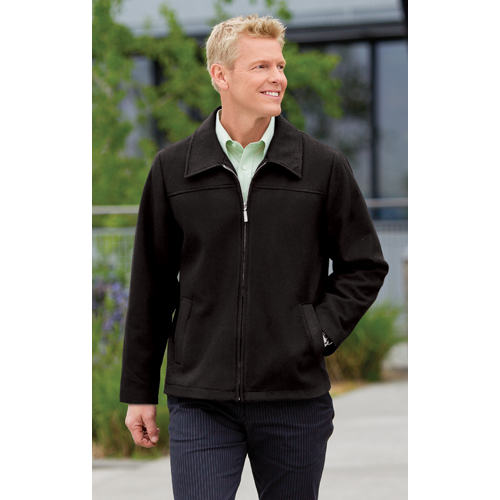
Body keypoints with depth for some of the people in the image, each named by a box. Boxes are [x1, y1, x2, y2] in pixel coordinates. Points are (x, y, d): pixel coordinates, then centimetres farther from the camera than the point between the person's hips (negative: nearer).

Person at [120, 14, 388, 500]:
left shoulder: (324, 166, 2)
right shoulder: (173, 168, 4)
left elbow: (365, 265, 10)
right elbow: (150, 286, 8)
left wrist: (322, 329, -5)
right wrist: (138, 391, 8)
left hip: (296, 402, 1)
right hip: (200, 401, 0)